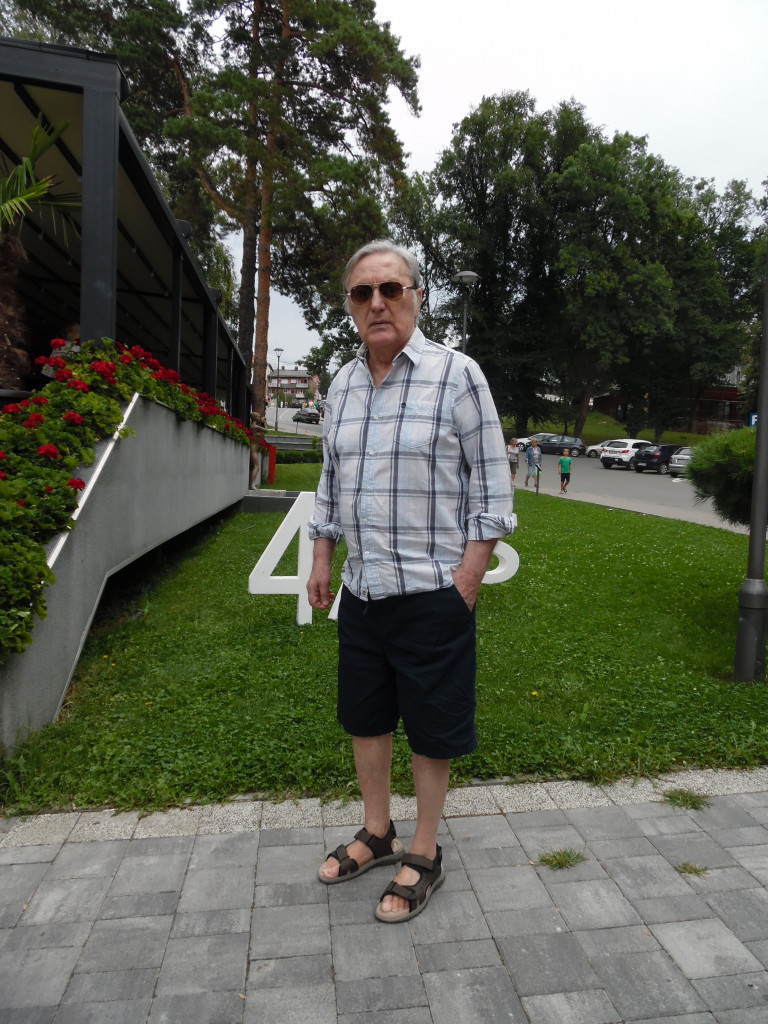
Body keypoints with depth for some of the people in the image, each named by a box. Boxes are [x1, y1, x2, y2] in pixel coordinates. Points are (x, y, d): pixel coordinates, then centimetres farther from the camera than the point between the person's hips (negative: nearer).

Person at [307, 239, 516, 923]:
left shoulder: (457, 374, -9)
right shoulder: (342, 385, 8)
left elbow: (491, 488, -8)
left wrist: (466, 581, -13)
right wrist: (320, 563, 14)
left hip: (431, 593, -6)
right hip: (361, 591, 6)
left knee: (430, 732, 9)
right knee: (364, 719, 18)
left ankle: (424, 856, 32)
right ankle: (376, 834, 41)